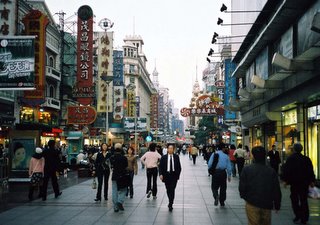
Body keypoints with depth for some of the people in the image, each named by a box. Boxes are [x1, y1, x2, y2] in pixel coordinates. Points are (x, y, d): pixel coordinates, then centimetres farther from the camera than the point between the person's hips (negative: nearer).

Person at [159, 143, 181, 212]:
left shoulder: (176, 157, 2)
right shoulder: (163, 157, 2)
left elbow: (179, 167, 6)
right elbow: (160, 167, 1)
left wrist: (178, 175, -1)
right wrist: (161, 174, -12)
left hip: (174, 176, -1)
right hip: (166, 175, 2)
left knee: (172, 190, -11)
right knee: (168, 190, 12)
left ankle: (170, 204, -7)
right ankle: (170, 202, 31)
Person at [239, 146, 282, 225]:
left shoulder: (246, 170, -9)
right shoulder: (271, 171, -3)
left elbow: (242, 187, -8)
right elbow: (277, 190, 0)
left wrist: (244, 196, 13)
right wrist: (277, 205, 12)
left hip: (252, 203, -2)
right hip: (267, 204, 2)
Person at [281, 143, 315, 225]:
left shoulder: (290, 159, -8)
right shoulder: (306, 159, -4)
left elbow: (286, 170, -6)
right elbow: (311, 171, 0)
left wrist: (285, 180, 3)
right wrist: (312, 181, 8)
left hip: (294, 182, -2)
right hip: (304, 183, 2)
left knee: (294, 200, 10)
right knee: (303, 200, 10)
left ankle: (298, 216, 1)